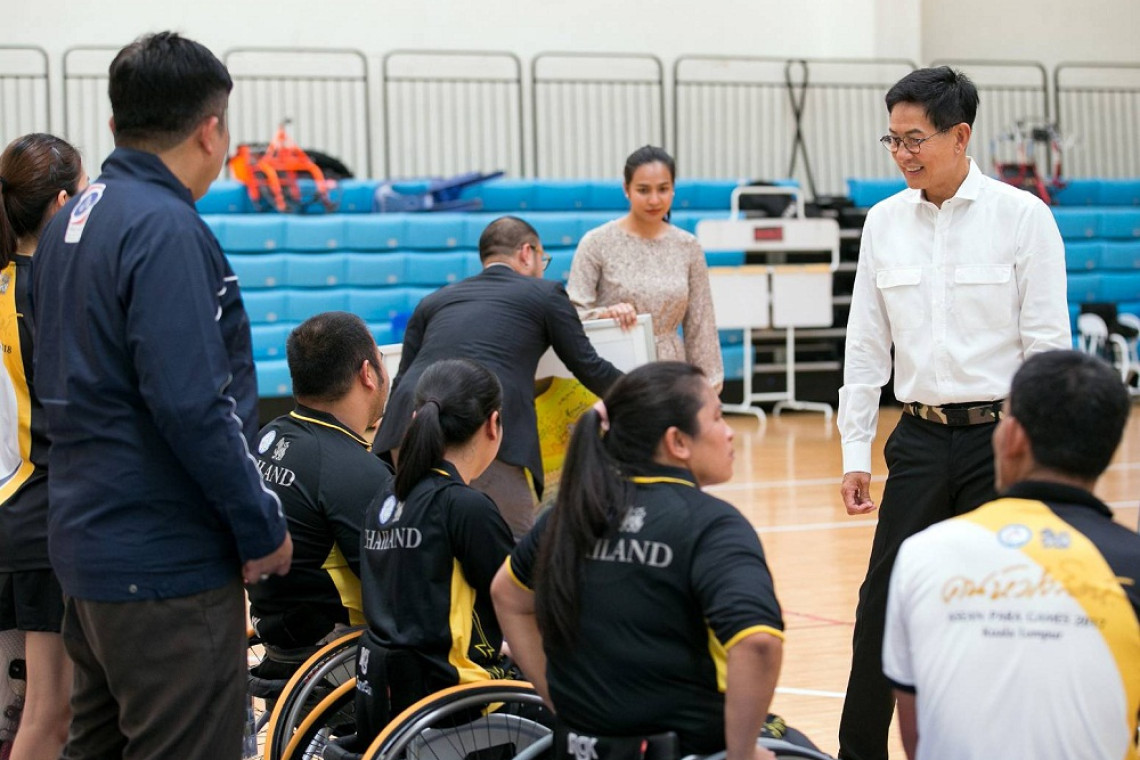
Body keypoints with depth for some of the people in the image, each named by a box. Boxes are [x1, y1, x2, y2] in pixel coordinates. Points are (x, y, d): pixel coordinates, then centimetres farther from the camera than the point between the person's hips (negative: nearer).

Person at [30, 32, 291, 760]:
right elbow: (192, 406, -24)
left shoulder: (70, 222, 11)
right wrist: (263, 525, -14)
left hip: (89, 541, 10)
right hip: (170, 563, -10)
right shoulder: (165, 229, -18)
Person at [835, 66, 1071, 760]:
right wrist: (855, 450, 7)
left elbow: (1048, 342, -5)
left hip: (1001, 435, -3)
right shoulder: (885, 222, 7)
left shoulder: (1022, 216, -5)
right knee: (884, 599, 2)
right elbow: (866, 344, 11)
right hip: (921, 437, 3)